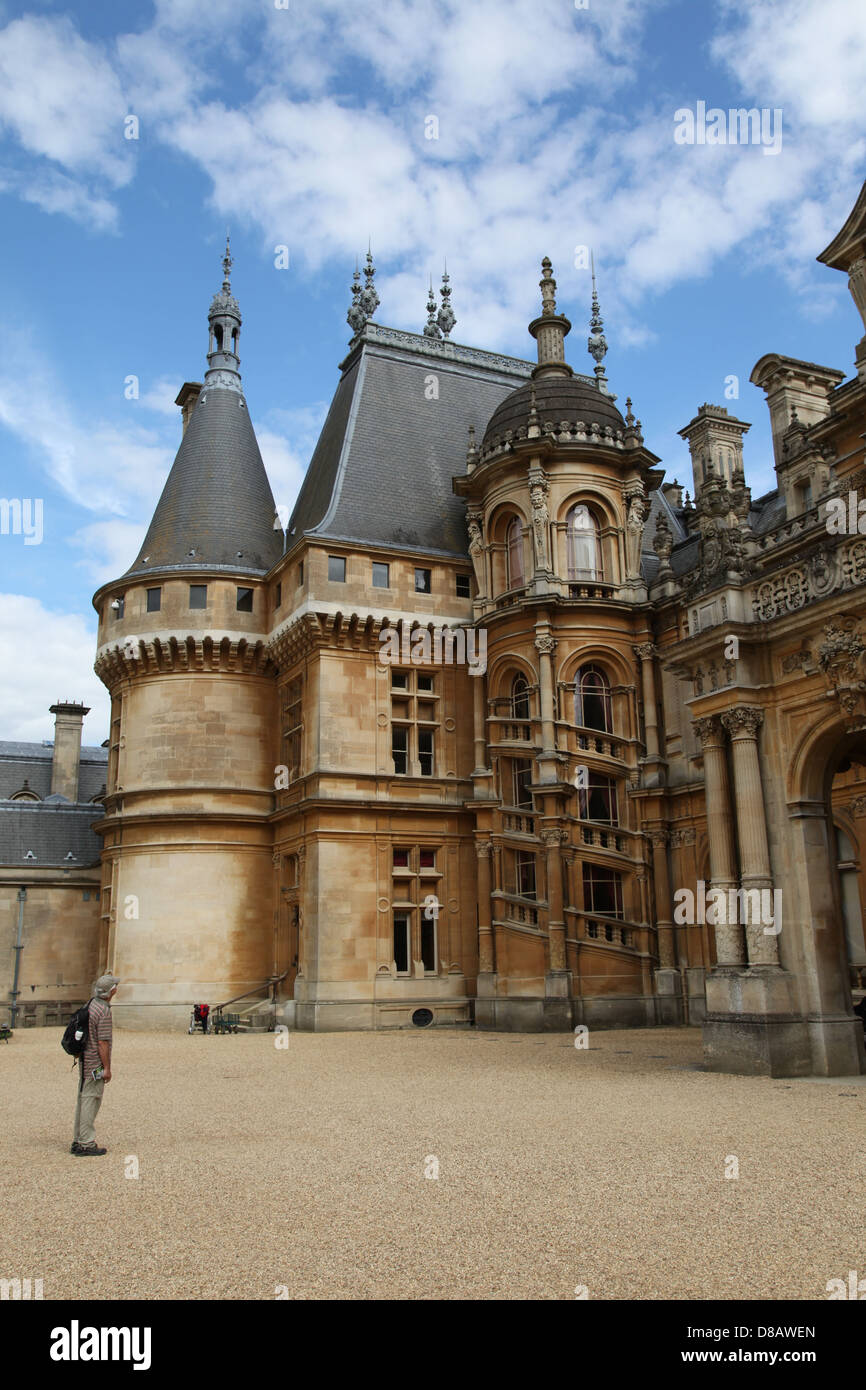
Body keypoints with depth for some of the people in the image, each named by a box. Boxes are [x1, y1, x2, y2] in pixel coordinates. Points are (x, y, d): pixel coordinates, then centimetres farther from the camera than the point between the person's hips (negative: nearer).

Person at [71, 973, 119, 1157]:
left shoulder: (91, 1004, 9)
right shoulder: (104, 1011, -19)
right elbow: (103, 1042, -20)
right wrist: (107, 1068, -15)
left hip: (85, 1059, 9)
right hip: (95, 1063, -9)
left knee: (82, 1100, 14)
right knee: (91, 1101, -4)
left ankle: (77, 1141, 22)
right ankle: (87, 1144, 0)